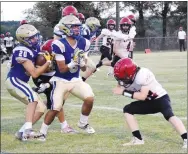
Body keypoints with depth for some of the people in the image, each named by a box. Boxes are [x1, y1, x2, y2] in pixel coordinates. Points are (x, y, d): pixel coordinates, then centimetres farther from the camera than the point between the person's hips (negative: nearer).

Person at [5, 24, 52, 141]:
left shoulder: (33, 49, 6)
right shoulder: (23, 51, -22)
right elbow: (34, 73, -22)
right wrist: (48, 62, -15)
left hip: (21, 83, 10)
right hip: (14, 81, -10)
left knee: (41, 107, 6)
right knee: (33, 98, -32)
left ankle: (22, 132, 6)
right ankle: (27, 129, -39)